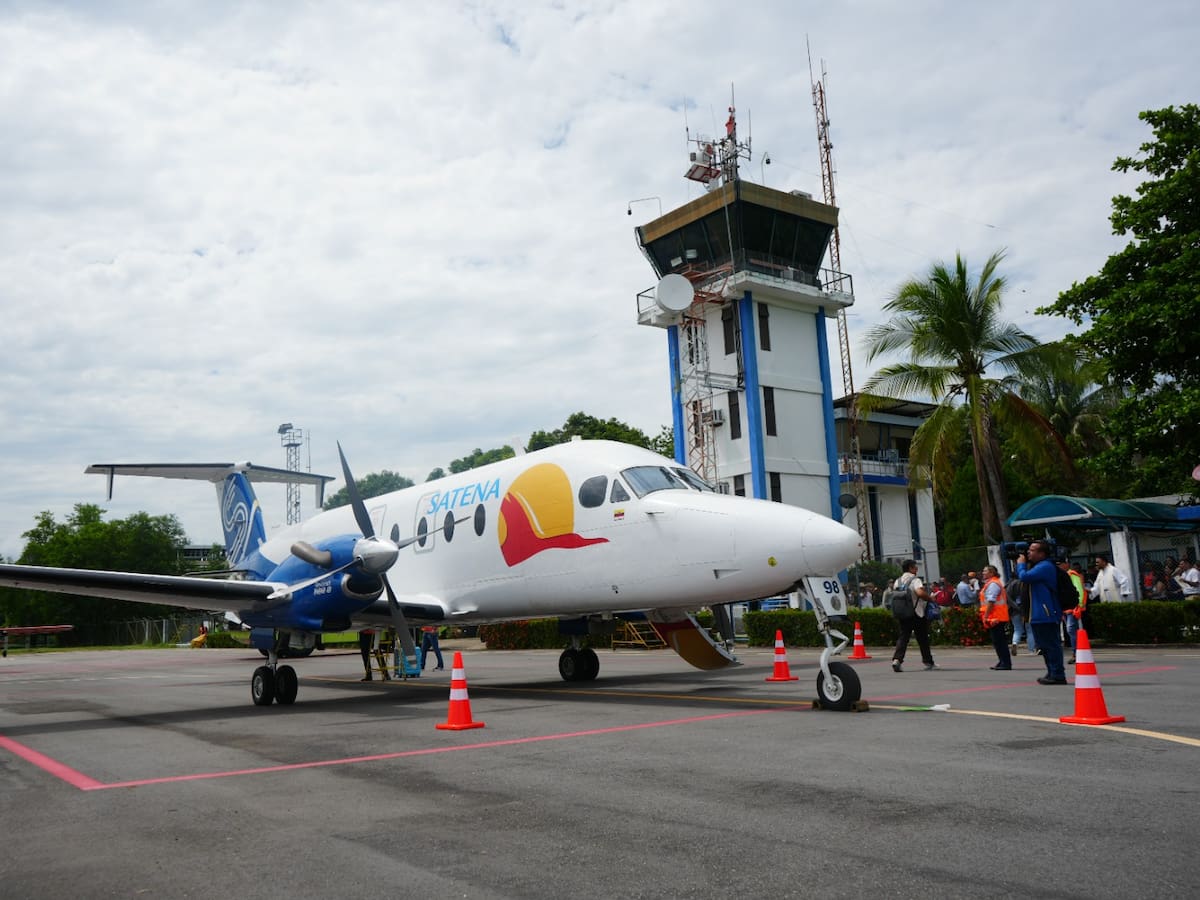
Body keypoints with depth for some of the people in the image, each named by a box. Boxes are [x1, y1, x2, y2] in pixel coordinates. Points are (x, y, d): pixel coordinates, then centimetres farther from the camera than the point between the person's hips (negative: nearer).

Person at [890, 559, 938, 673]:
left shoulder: (898, 581, 10)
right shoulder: (915, 580, -11)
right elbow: (920, 592, -27)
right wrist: (930, 598, -11)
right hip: (916, 614, -5)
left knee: (903, 636, 3)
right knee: (922, 638, 9)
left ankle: (897, 659, -16)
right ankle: (928, 662, 20)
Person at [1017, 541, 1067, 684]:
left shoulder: (1045, 566, -15)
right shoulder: (1039, 566, 19)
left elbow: (1024, 577, -23)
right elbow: (1021, 577, 23)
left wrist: (1021, 564, -6)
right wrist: (1023, 565, 10)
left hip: (1046, 615, -11)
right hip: (1039, 615, 11)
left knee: (1051, 645, -7)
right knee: (1045, 645, 16)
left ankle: (1057, 675, -4)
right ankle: (1052, 673, 24)